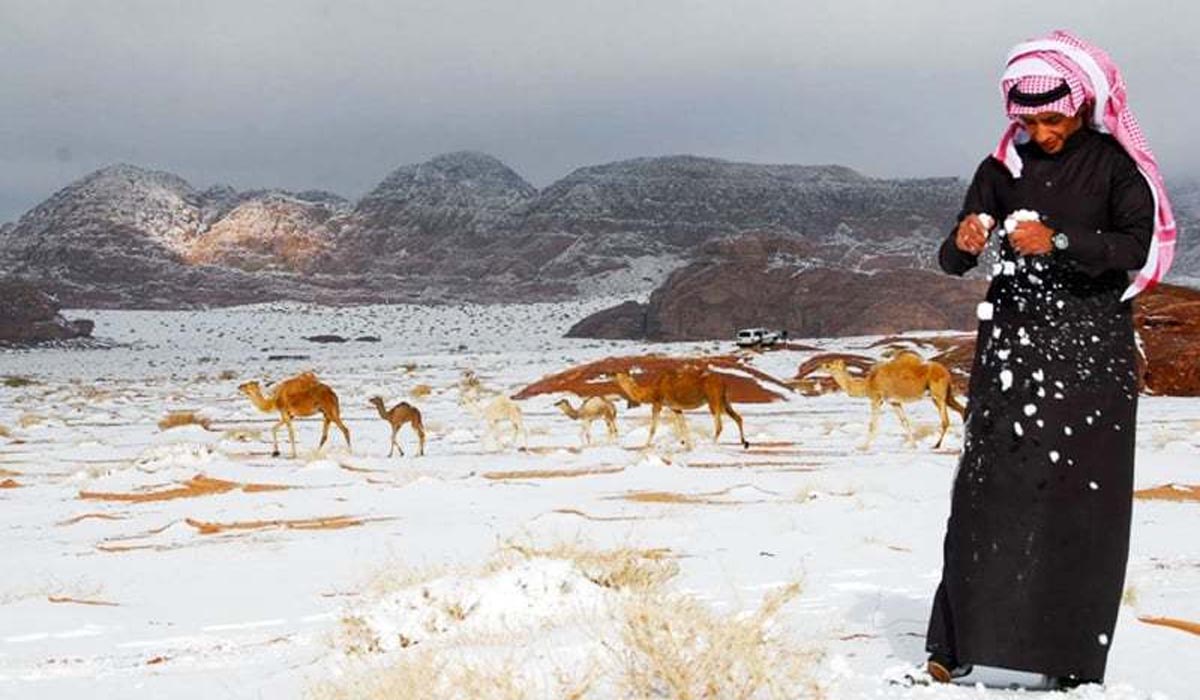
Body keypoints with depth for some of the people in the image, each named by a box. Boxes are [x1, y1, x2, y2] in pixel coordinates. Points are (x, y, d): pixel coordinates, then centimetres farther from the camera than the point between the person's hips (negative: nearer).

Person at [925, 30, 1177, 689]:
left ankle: (1072, 658, -1)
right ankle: (958, 643, -2)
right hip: (1012, 344, 2)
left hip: (1092, 346, -2)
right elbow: (950, 260, 5)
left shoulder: (1116, 164, 0)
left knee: (1080, 495, -5)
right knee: (990, 487, -5)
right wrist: (964, 242, -19)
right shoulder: (1004, 166, 7)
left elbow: (1139, 246, -13)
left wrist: (1058, 242, -27)